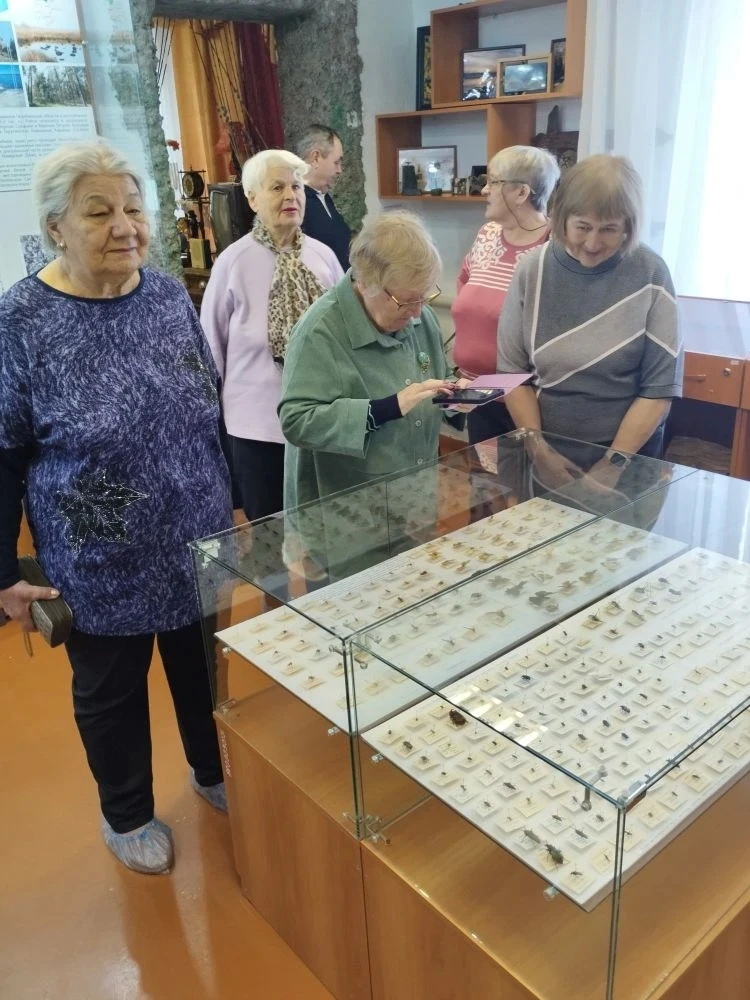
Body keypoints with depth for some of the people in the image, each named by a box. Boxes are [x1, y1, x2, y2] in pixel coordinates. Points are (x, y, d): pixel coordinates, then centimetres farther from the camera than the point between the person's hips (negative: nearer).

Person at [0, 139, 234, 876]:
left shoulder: (169, 296, -2)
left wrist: (236, 505, 10)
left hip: (197, 543, 4)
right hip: (99, 563, -3)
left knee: (206, 664, 20)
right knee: (111, 689, 17)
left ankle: (213, 772, 48)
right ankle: (126, 814, 42)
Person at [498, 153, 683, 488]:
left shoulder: (650, 275, -10)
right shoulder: (532, 269, -6)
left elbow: (660, 386, -10)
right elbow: (512, 370, -3)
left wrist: (614, 463, -16)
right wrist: (538, 449, -12)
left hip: (628, 451, -1)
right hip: (547, 447, 2)